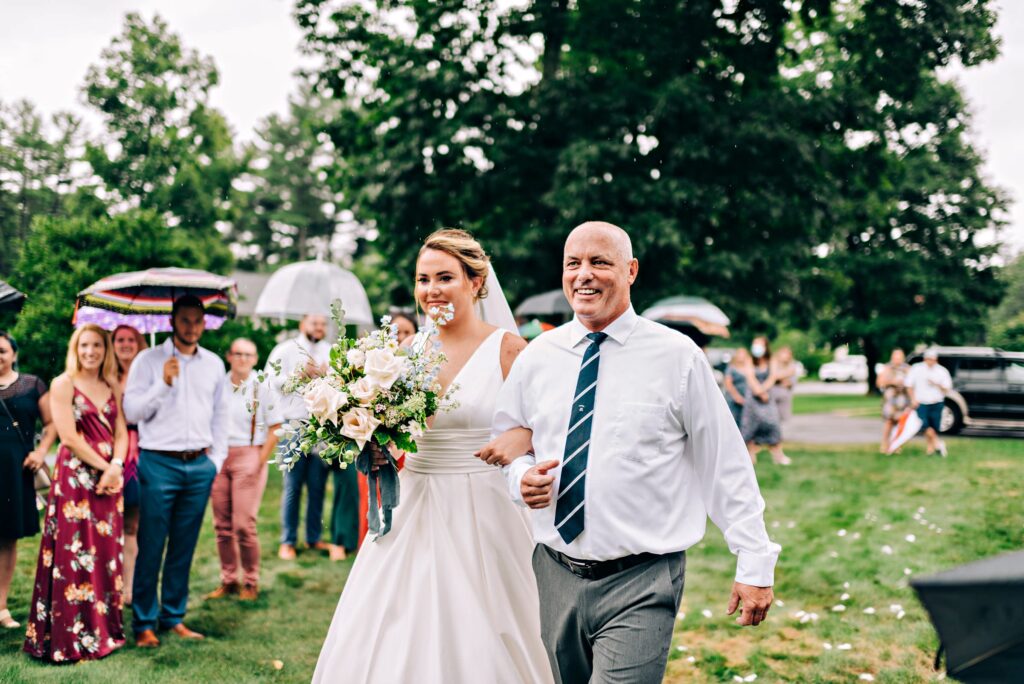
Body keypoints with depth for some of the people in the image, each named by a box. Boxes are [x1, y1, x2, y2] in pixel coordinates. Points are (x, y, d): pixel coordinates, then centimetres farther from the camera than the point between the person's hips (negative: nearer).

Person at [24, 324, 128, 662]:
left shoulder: (113, 387, 13)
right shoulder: (63, 384, -3)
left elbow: (121, 433, 8)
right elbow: (69, 437, -10)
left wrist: (115, 467, -10)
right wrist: (103, 467, -10)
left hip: (109, 479, 5)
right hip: (76, 478, -5)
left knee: (106, 555, 8)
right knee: (75, 556, -5)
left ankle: (104, 629, 17)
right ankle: (73, 638, 2)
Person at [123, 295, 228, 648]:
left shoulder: (214, 364, 12)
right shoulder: (148, 360, 0)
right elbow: (131, 411, -4)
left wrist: (216, 458, 10)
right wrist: (163, 384, -16)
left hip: (200, 465, 4)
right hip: (159, 463, -4)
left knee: (184, 547, 9)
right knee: (151, 547, -2)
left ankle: (174, 617, 19)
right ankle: (144, 623, 7)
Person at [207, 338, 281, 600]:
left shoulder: (262, 388, -1)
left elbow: (275, 430, -1)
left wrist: (259, 464, -7)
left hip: (248, 457, -3)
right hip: (218, 458, 4)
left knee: (243, 524, -7)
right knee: (222, 525, 6)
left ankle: (250, 583, 7)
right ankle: (228, 580, 19)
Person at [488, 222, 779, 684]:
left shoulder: (677, 356, -7)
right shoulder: (537, 356, 4)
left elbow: (726, 466, -3)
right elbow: (503, 442, 16)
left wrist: (755, 564, -4)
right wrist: (522, 476, -6)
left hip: (641, 584, -4)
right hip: (556, 574, 4)